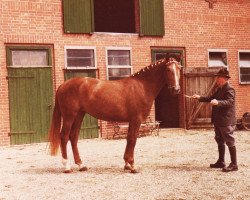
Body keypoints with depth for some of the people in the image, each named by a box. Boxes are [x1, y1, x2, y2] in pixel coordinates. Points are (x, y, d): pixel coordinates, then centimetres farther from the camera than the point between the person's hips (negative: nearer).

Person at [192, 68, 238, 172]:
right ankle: (221, 162, 27)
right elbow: (212, 98, 21)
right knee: (220, 141, 16)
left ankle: (234, 164, 2)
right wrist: (200, 98, 13)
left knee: (230, 142, -4)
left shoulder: (229, 89, -14)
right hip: (218, 121, 10)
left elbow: (230, 101, -27)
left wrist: (218, 102, -42)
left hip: (226, 121, -10)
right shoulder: (219, 89, 14)